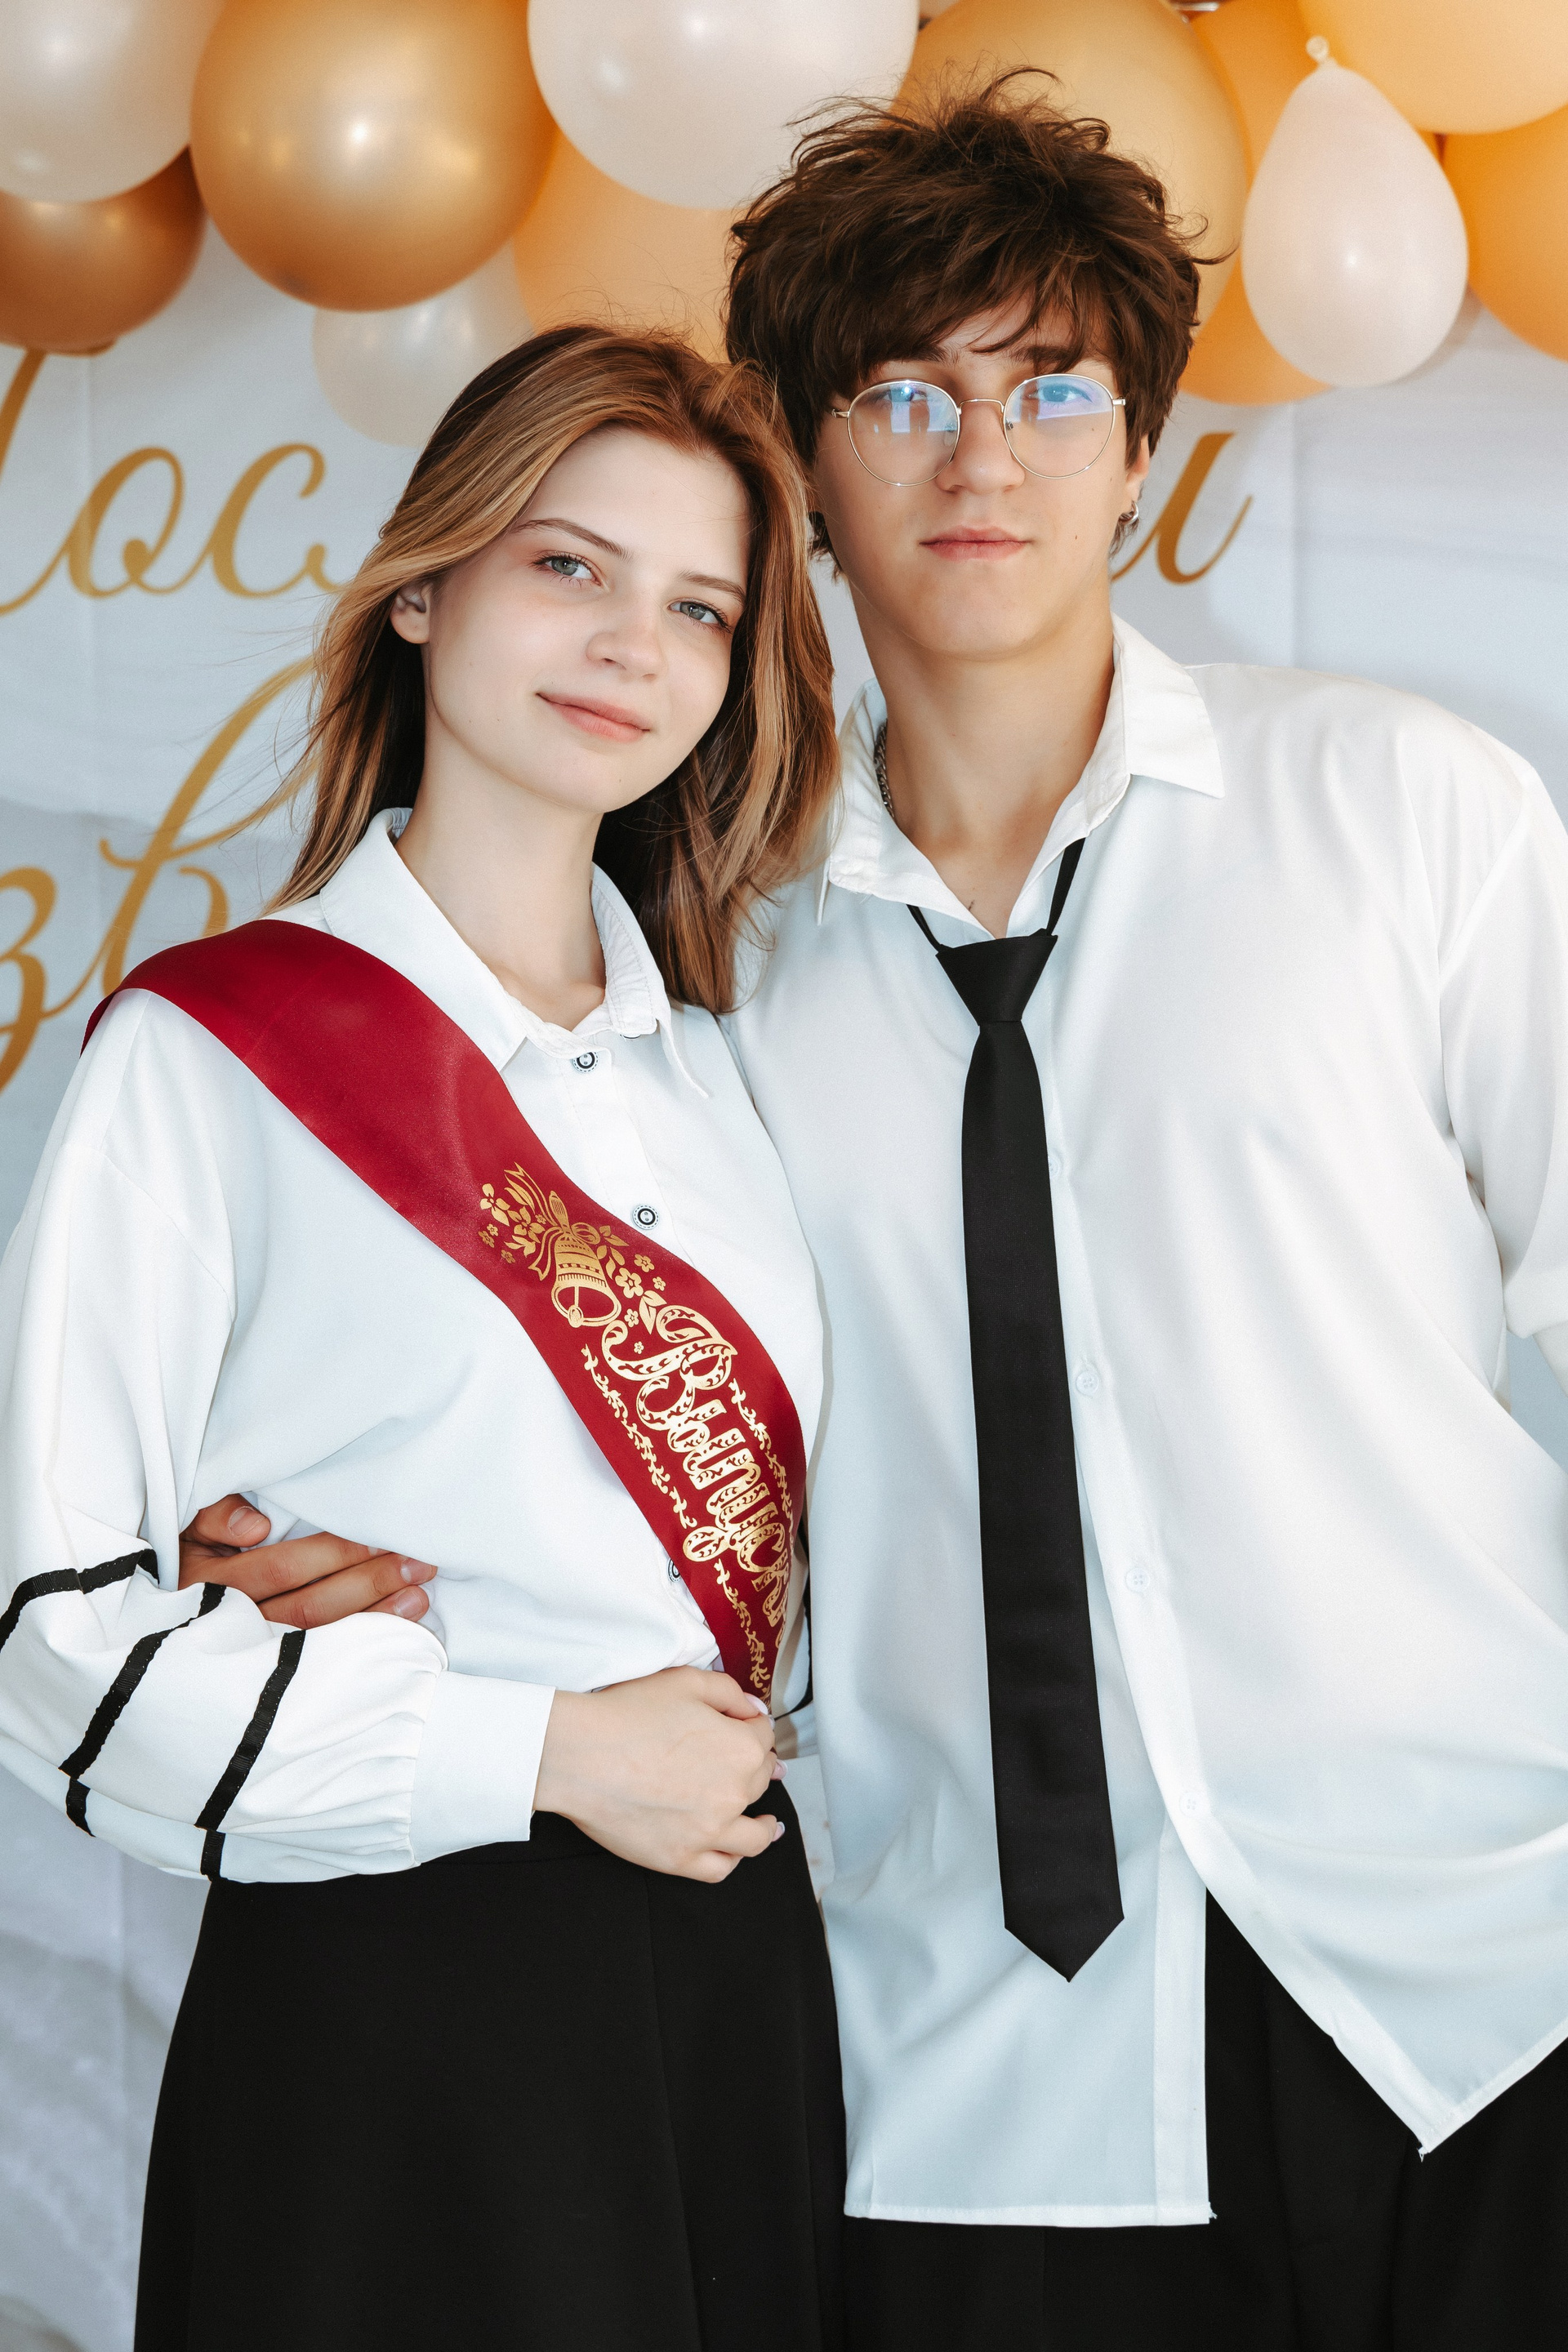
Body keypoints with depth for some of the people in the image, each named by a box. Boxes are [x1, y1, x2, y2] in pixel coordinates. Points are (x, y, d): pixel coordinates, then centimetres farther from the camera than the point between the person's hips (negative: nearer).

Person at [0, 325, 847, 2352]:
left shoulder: (704, 1057, 11)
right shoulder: (208, 1057, -7)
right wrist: (535, 1747, -15)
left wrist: (737, 1724, 0)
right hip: (390, 2014, -5)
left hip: (734, 1952, 6)